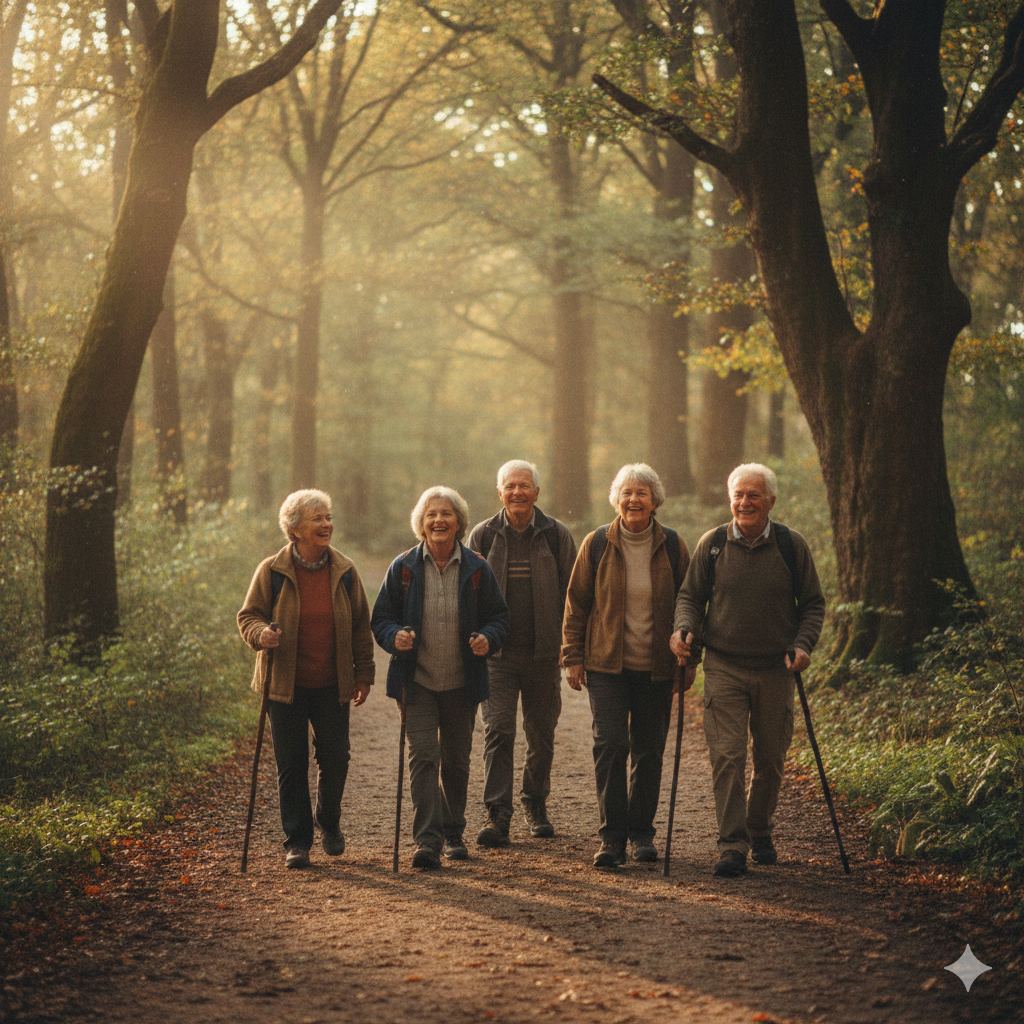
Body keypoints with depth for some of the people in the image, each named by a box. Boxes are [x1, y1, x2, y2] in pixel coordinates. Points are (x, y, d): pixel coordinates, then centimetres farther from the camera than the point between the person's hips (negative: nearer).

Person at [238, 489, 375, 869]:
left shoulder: (344, 571, 3)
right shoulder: (272, 571, -5)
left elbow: (361, 624, 9)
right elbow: (248, 616, 1)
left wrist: (364, 673, 7)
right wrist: (261, 634, -22)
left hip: (332, 685, 2)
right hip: (286, 684, -2)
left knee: (335, 759, 3)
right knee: (291, 766, 2)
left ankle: (329, 822, 29)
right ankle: (297, 841, 12)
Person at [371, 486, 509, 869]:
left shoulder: (477, 569, 0)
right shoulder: (403, 568, -2)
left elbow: (498, 616, 7)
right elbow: (381, 618, 4)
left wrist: (488, 639, -14)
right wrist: (395, 636, -18)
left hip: (461, 683, 2)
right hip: (417, 681, -2)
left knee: (456, 761, 13)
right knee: (423, 757, -13)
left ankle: (453, 834, 30)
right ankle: (427, 841, -14)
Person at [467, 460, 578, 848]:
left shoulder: (557, 535, 3)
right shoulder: (483, 535, 4)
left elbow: (570, 592, 7)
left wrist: (567, 643, 1)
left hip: (543, 653, 1)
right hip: (496, 652, -1)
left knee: (542, 735, 9)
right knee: (498, 730, -11)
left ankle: (536, 804, 28)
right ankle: (497, 816, -11)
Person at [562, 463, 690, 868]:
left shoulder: (672, 546, 2)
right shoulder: (597, 544, 0)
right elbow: (576, 603, 6)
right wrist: (573, 658, 1)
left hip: (656, 667, 1)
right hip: (606, 664, -1)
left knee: (649, 751, 7)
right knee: (609, 744, -11)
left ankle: (641, 831, 22)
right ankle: (612, 837, -6)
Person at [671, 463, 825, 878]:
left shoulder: (792, 546, -1)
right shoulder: (712, 544, 0)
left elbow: (813, 603, 7)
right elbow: (690, 595, 10)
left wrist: (803, 644, -9)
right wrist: (684, 629, -10)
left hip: (776, 669, 1)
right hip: (724, 667, -1)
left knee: (771, 759, 10)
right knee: (727, 755, -11)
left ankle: (759, 833, 31)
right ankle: (732, 844, -9)